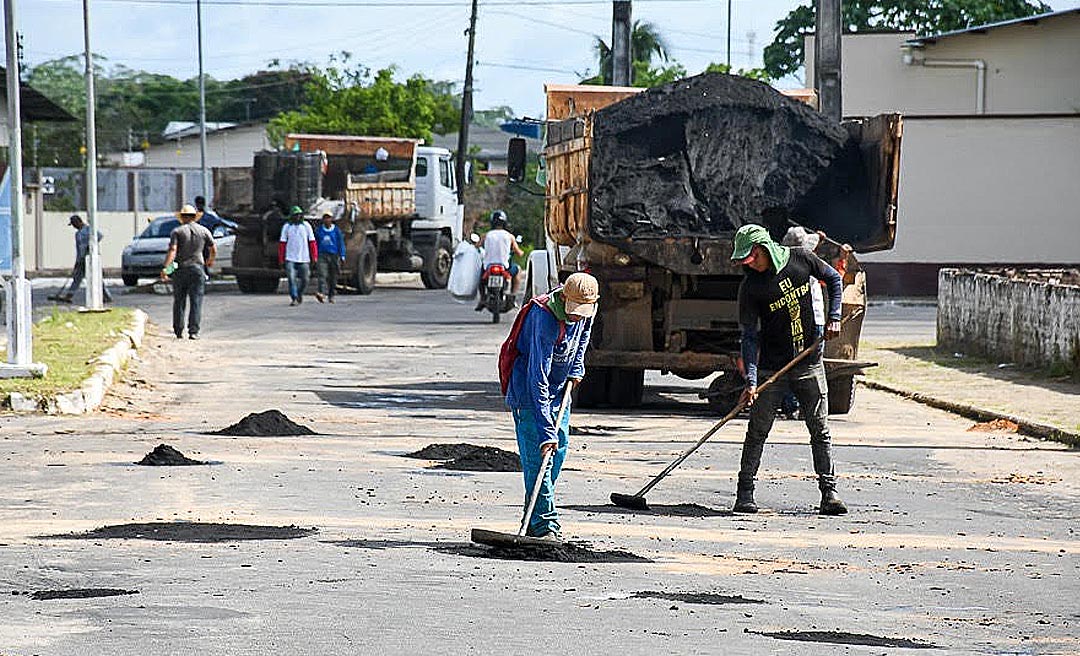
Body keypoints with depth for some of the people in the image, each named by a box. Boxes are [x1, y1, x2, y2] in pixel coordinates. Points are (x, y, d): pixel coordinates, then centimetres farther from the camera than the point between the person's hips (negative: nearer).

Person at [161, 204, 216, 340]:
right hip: (198, 268, 1)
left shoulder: (177, 231, -1)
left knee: (179, 301, 9)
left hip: (180, 269, -1)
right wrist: (210, 261, 33)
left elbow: (172, 250, -13)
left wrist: (166, 267, -19)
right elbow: (213, 250, 13)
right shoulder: (204, 231, 6)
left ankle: (178, 331, 12)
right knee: (196, 302, 0)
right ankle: (193, 331, -8)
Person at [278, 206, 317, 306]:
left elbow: (312, 242, 5)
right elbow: (282, 243, 4)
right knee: (292, 279, -13)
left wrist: (314, 256, -1)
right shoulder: (286, 227, 3)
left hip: (304, 258, 1)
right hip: (290, 259, -1)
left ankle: (299, 294, 32)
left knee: (304, 280, 6)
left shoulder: (306, 226, 4)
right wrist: (281, 258, 1)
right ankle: (294, 299, -11)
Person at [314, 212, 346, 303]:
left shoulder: (336, 230, 3)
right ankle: (322, 293, -32)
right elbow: (315, 244, 15)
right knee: (322, 275, -18)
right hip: (322, 255, 0)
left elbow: (341, 244, 4)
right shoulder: (319, 230, 7)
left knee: (333, 278, 6)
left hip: (334, 255, 0)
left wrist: (342, 256, -4)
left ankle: (331, 296, 18)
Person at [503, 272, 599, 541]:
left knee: (558, 450, 8)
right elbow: (538, 380, -35)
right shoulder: (545, 319, -34)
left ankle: (535, 520, 18)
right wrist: (545, 431, -38)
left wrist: (576, 368, 7)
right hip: (529, 391, -8)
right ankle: (544, 525, -12)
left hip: (559, 388, 8)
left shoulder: (587, 310, -11)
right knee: (537, 457, -13)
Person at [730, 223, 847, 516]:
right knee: (757, 431, -1)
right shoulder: (750, 286, -9)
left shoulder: (800, 259, -3)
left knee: (820, 430, 1)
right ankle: (745, 493, 6)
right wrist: (751, 380, -18)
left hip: (809, 363, 1)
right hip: (771, 368, -1)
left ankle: (829, 492, 4)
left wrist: (833, 317, 3)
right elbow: (750, 336, -10)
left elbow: (833, 279, 15)